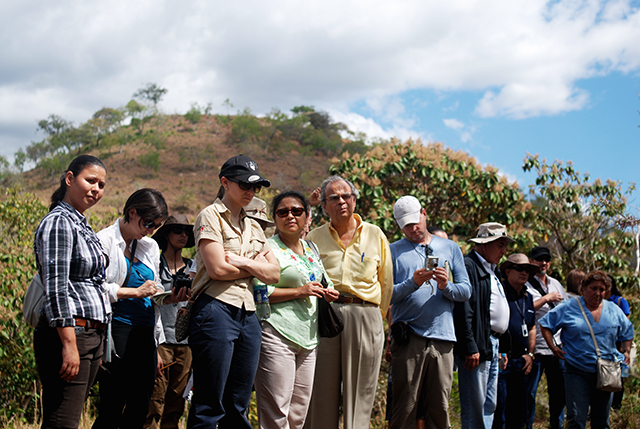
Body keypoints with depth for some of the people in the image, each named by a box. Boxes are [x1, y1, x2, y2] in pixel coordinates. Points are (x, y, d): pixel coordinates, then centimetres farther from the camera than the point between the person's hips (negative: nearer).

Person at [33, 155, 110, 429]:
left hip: (92, 334, 10)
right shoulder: (59, 222, -9)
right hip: (68, 334, -10)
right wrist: (69, 344, -22)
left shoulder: (82, 225, 20)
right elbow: (55, 288, -17)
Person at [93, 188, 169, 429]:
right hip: (117, 328, -7)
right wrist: (136, 292, -11)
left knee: (140, 408, 4)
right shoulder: (106, 240, -2)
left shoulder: (150, 247, 18)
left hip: (145, 332, 7)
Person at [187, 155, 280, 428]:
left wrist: (242, 262, -6)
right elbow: (217, 269, -13)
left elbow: (274, 274, 10)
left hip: (248, 315, 7)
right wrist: (256, 265, 2)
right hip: (217, 310, -7)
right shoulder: (211, 216, -1)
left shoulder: (253, 226, 20)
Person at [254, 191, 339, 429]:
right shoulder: (269, 248, -5)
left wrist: (328, 293, 9)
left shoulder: (311, 248, 17)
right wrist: (299, 291, -16)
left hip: (309, 336, 8)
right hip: (277, 335, -8)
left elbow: (322, 281, 32)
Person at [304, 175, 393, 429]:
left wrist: (378, 315, 14)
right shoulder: (314, 238, 10)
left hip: (365, 317, 0)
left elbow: (386, 283, 14)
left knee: (359, 393, 1)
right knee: (321, 391, 0)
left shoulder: (375, 236, 10)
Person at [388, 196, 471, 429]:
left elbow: (466, 291, 10)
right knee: (404, 408, -4)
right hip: (407, 339, -2)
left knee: (439, 409, 2)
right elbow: (387, 295, 0)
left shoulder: (450, 248, 16)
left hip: (442, 338, 2)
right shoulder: (394, 251, 10)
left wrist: (446, 286, -10)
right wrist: (413, 283, -15)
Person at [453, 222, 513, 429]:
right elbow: (463, 311, -18)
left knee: (489, 406, 12)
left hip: (492, 346, 10)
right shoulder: (468, 266, -11)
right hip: (477, 347, -10)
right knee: (474, 407, -7)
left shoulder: (492, 270, 21)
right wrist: (470, 348, -22)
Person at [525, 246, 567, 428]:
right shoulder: (525, 284, -3)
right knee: (529, 394, -2)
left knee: (559, 392, 10)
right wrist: (545, 299, -13)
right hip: (535, 349, -6)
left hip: (558, 347, 6)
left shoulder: (556, 284, 17)